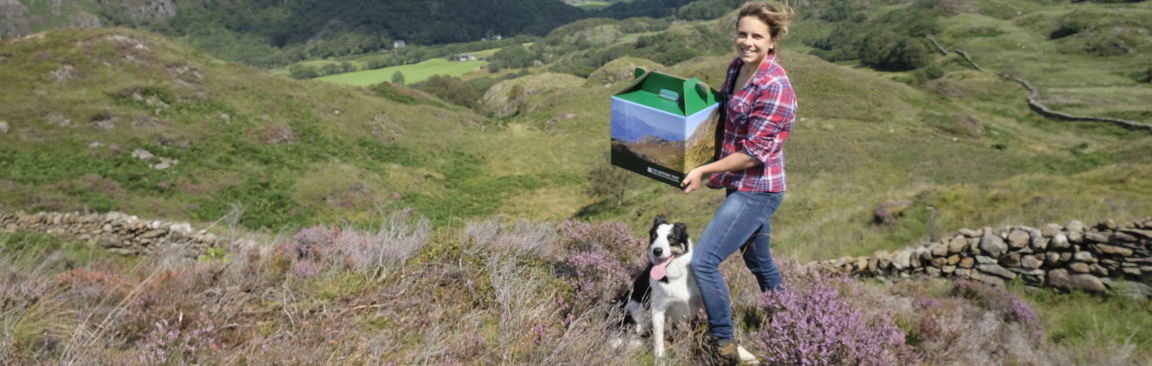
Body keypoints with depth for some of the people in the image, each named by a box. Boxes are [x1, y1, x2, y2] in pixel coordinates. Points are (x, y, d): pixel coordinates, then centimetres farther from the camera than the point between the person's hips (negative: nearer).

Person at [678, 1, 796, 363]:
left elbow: (753, 154, -22)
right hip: (744, 185, 9)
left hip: (756, 190, -9)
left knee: (702, 262, -10)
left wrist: (703, 170, -20)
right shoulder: (736, 67, 3)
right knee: (758, 259, 24)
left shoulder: (775, 88, -23)